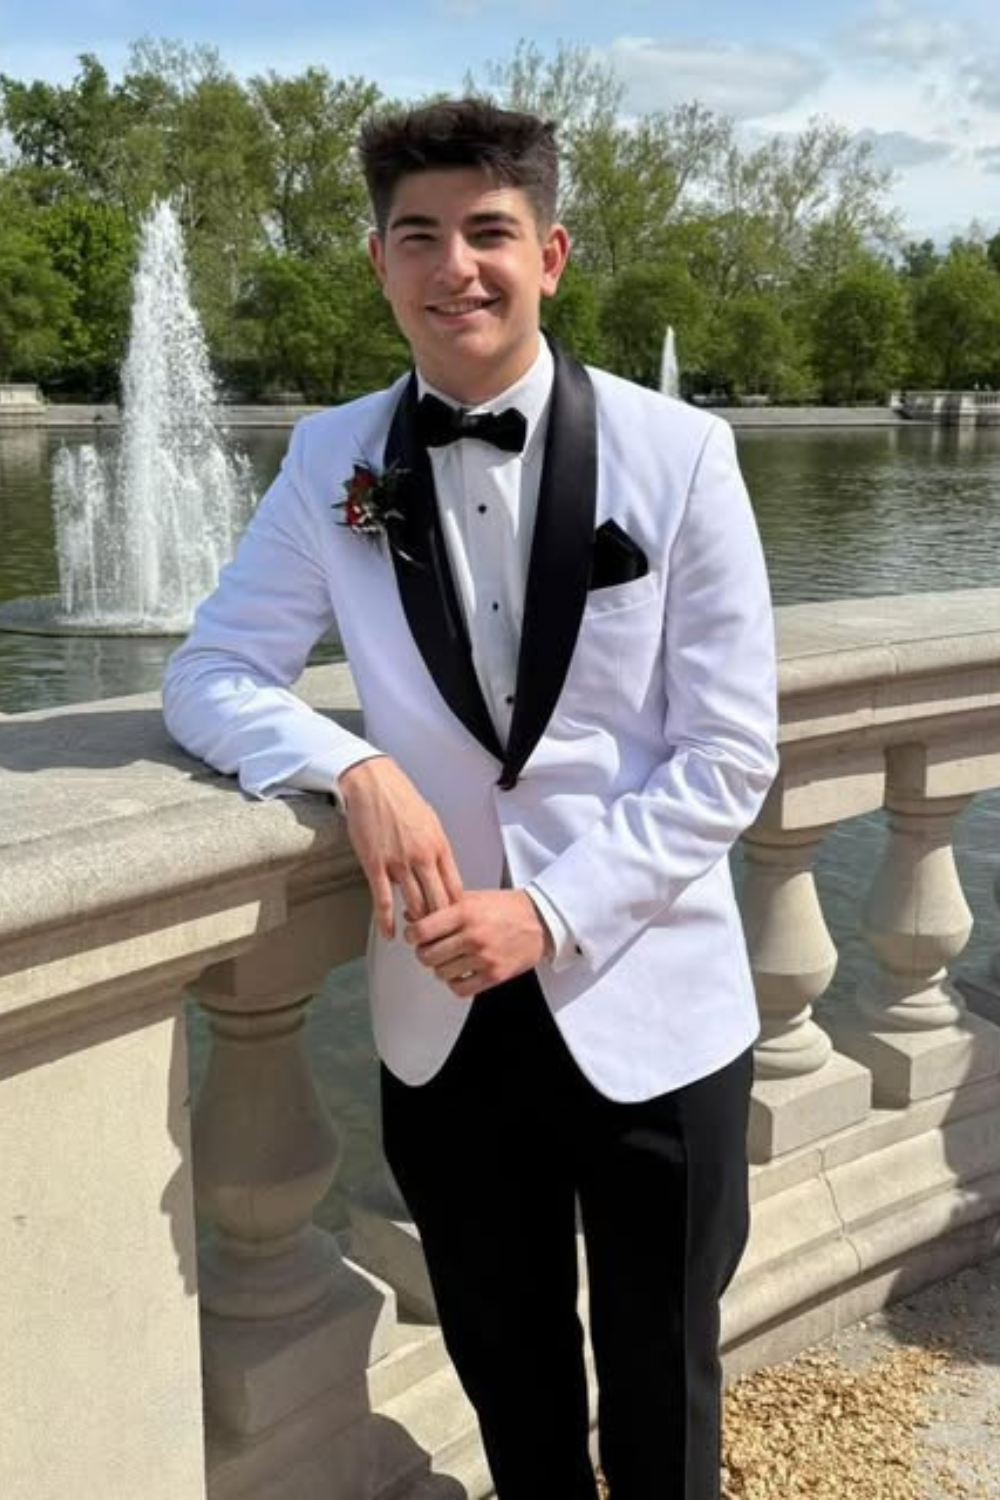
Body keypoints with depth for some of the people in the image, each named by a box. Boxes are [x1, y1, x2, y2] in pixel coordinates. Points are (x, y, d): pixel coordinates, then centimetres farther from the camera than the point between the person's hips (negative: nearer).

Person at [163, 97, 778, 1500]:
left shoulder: (677, 453, -10)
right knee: (508, 1382, 22)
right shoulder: (333, 460, -2)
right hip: (445, 1011, 2)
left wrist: (553, 911, -18)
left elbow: (730, 753, -9)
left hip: (648, 1005, -2)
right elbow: (210, 676, 0)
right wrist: (357, 769, -19)